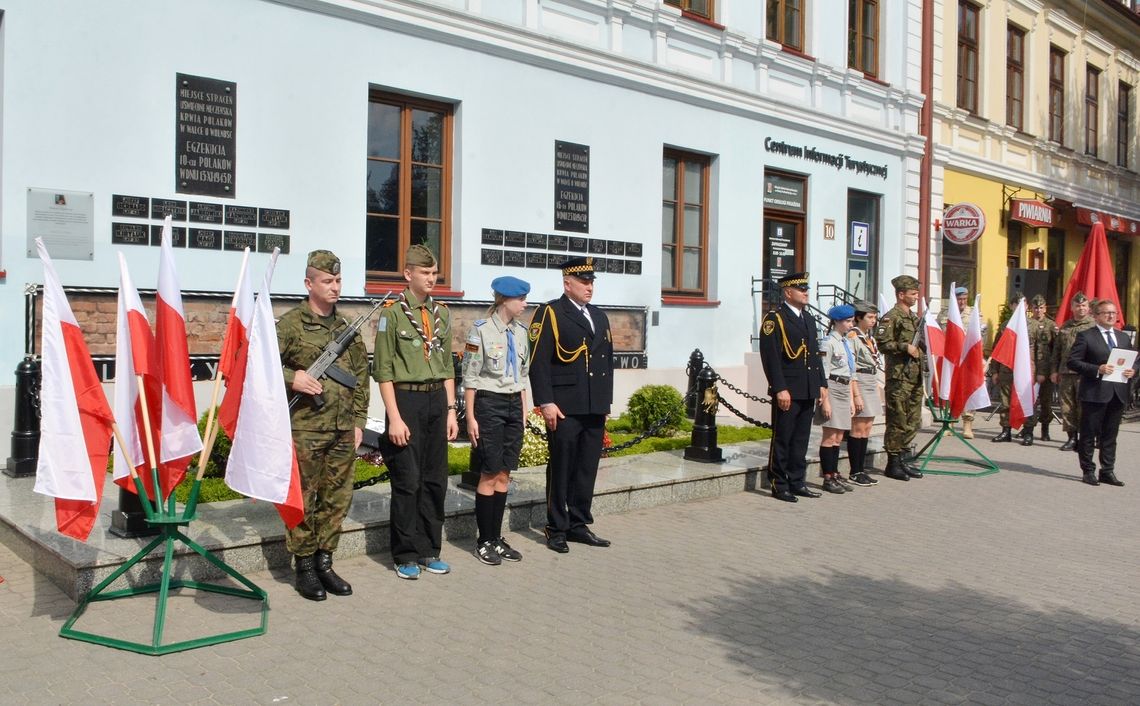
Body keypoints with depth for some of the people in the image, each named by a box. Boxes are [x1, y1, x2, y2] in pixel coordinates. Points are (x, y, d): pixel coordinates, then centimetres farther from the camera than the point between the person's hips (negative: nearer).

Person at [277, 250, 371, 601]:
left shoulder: (347, 327, 13)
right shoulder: (290, 324, -4)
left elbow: (361, 377, 17)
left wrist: (358, 421, 12)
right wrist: (291, 378, -19)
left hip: (343, 430, 5)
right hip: (305, 429, -5)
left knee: (337, 499, 10)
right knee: (303, 500, 2)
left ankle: (324, 563, 23)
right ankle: (305, 567, 15)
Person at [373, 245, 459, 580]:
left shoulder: (442, 313, 13)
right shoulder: (392, 312, -5)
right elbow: (384, 370, -8)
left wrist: (450, 410, 11)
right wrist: (394, 417, -13)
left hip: (437, 400, 6)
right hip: (406, 400, -5)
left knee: (435, 480, 9)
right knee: (407, 481, -1)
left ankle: (429, 550, 21)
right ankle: (406, 555, 12)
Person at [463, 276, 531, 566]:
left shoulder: (520, 331, 9)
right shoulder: (481, 330, -10)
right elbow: (470, 377, -9)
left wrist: (523, 411, 13)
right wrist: (470, 417, -11)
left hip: (514, 404, 6)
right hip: (489, 404, -6)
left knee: (504, 475, 9)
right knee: (489, 475, 0)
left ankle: (496, 538, 19)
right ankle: (484, 541, 12)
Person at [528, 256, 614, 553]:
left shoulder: (600, 316, 17)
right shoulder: (550, 313, -4)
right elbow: (538, 362, -10)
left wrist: (606, 402, 16)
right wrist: (546, 403, -15)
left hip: (595, 409, 6)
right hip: (565, 408, -6)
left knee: (587, 469, 11)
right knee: (561, 469, 2)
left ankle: (579, 525, 22)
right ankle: (557, 529, 13)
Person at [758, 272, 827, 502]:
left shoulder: (809, 319, 17)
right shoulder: (774, 319, -8)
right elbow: (770, 357, -14)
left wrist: (822, 384, 14)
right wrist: (780, 389, -19)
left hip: (808, 392, 8)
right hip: (787, 391, -8)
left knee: (801, 440, 13)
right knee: (782, 440, 0)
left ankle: (797, 483, 22)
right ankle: (779, 485, 8)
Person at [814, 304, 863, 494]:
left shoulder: (849, 343, 15)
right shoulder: (829, 343, -11)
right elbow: (823, 375, -14)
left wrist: (853, 399, 16)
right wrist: (825, 401, -18)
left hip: (845, 391, 8)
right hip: (832, 389, -8)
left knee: (838, 437, 11)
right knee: (830, 437, -3)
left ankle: (835, 474, 18)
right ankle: (828, 478, 3)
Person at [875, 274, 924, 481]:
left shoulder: (914, 318, 20)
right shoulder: (891, 317, -8)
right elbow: (882, 343, -18)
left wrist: (920, 350, 13)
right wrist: (905, 347, -21)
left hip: (915, 377, 9)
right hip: (899, 377, -9)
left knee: (913, 422, 12)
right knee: (897, 422, -4)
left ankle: (903, 460, 21)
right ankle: (893, 464, 3)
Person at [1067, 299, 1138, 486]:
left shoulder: (1123, 337, 16)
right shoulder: (1086, 336, -3)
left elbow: (1135, 359, 20)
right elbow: (1073, 361, -9)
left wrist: (1133, 370, -3)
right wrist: (1097, 370, -20)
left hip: (1118, 393, 5)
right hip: (1094, 393, -5)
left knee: (1110, 435, 11)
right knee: (1089, 434, 2)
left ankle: (1107, 471, 19)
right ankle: (1088, 471, 11)